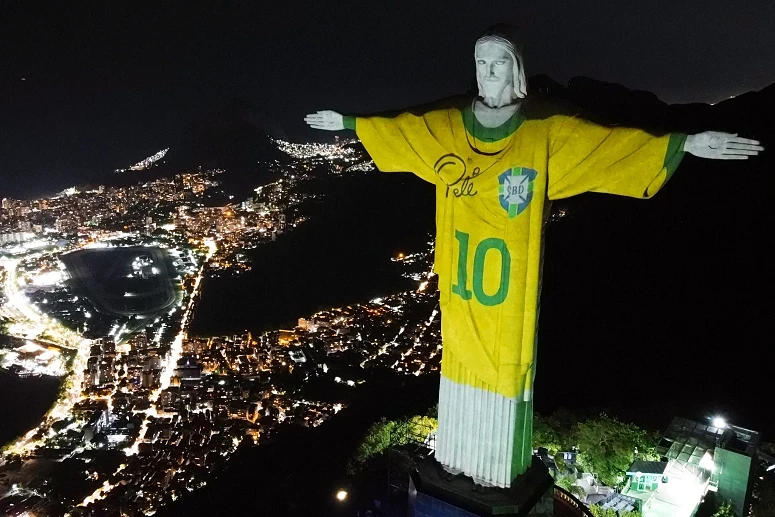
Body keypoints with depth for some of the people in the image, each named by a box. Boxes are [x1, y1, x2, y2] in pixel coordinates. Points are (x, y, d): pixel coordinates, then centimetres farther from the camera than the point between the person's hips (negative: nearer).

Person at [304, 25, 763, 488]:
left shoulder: (547, 132, -5)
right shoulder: (445, 127, 5)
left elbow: (610, 142, -12)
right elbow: (398, 129, 17)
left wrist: (685, 143, -22)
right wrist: (346, 122, 25)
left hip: (509, 289, -3)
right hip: (461, 289, 3)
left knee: (503, 370, 8)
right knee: (462, 365, 16)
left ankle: (499, 465, 29)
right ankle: (461, 455, 36)